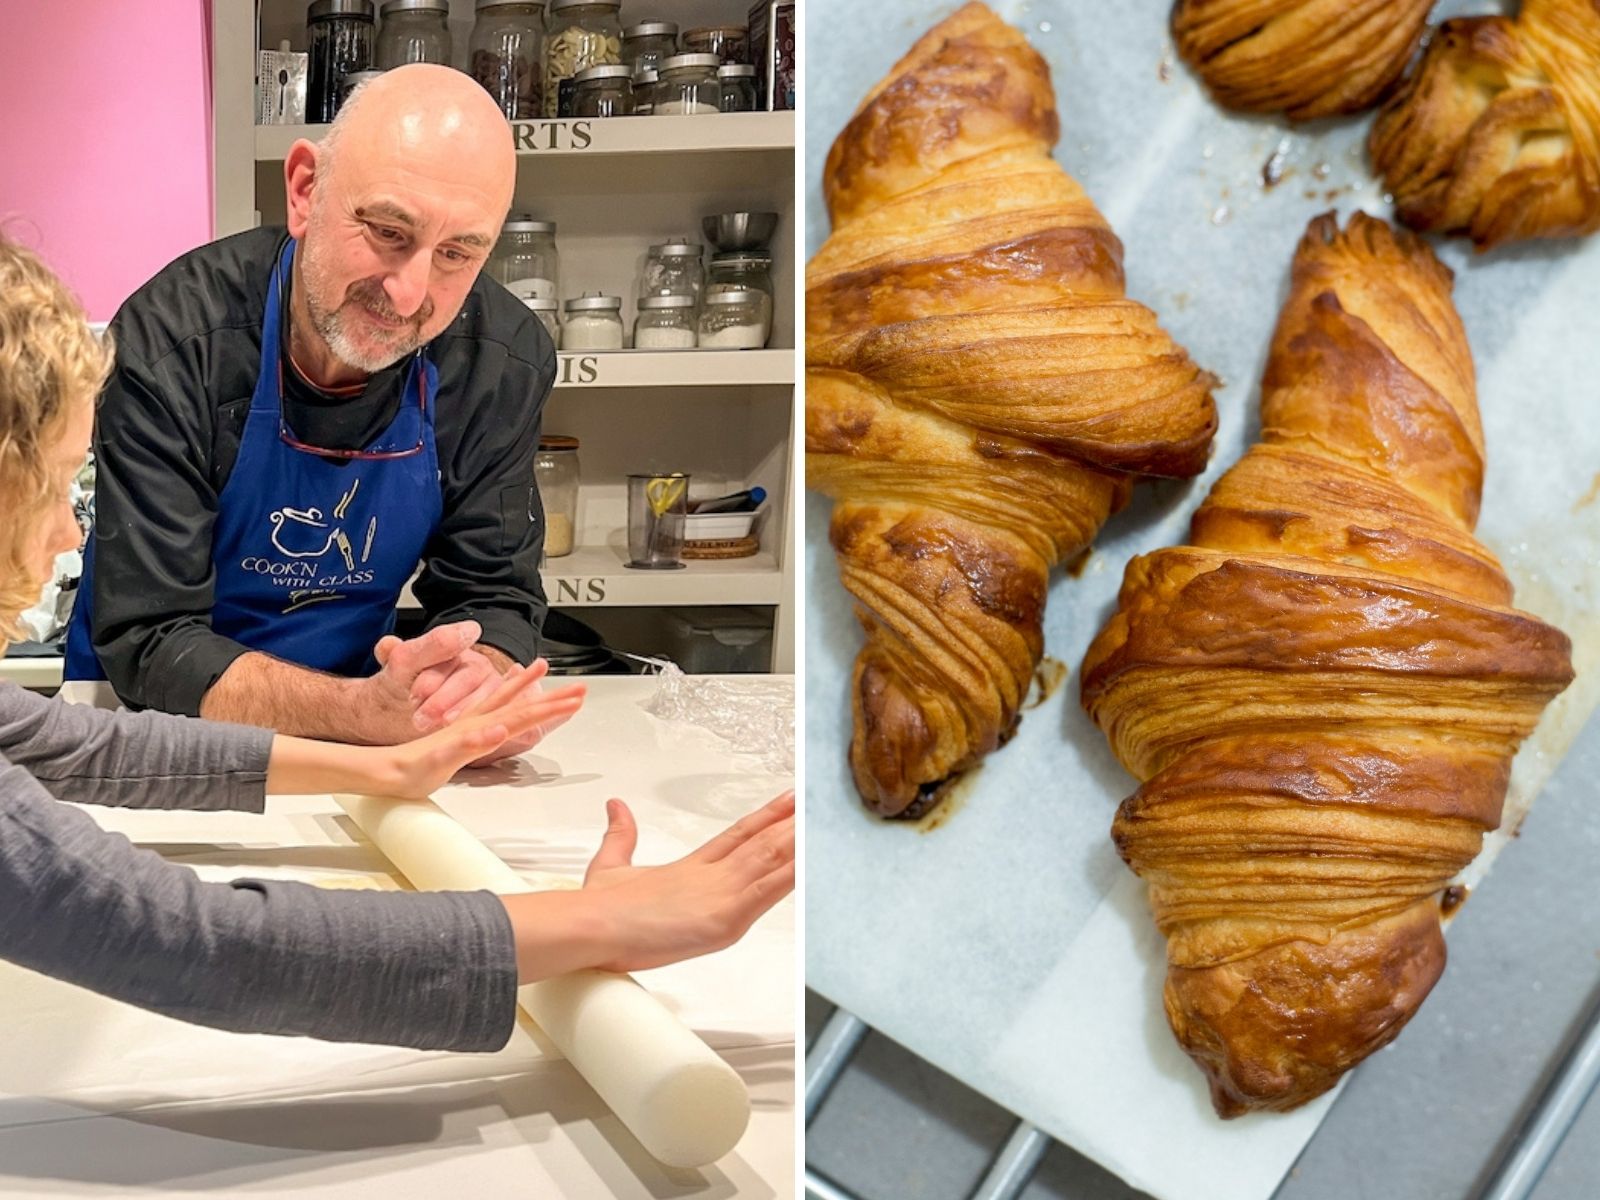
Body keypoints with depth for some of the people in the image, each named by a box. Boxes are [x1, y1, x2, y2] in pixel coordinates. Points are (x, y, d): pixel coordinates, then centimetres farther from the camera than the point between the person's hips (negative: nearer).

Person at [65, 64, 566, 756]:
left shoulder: (505, 361, -11)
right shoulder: (171, 341, -20)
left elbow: (493, 598, -3)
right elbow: (146, 643, -21)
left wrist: (477, 684, -27)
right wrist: (371, 712, -36)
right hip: (152, 741, -3)